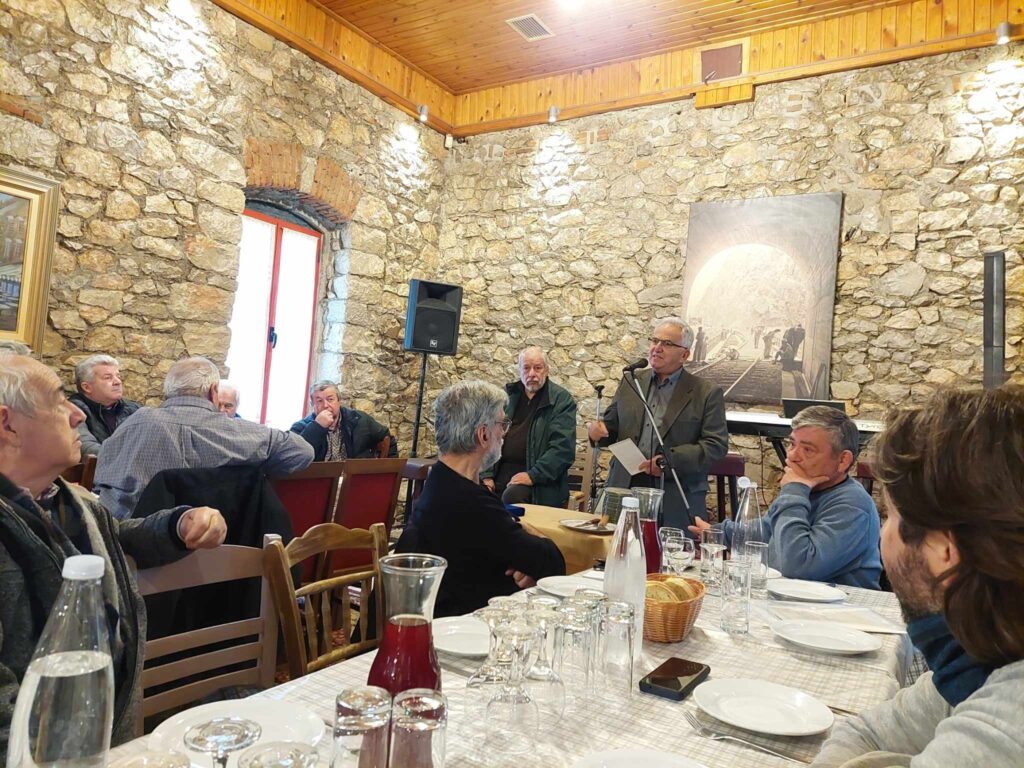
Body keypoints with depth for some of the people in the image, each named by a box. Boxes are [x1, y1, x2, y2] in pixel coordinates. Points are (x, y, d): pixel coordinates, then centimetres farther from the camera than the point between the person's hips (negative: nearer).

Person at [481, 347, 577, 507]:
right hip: (501, 470, 4)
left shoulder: (561, 400, -1)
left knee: (512, 496, -32)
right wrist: (486, 475, -1)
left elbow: (563, 447, -10)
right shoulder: (507, 395, 13)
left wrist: (533, 475, -19)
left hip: (541, 480, -3)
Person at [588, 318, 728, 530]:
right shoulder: (630, 382, 13)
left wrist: (670, 460, -17)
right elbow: (612, 424, 18)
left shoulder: (707, 393, 1)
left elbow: (716, 445, -6)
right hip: (624, 489, 3)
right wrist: (598, 429, -5)